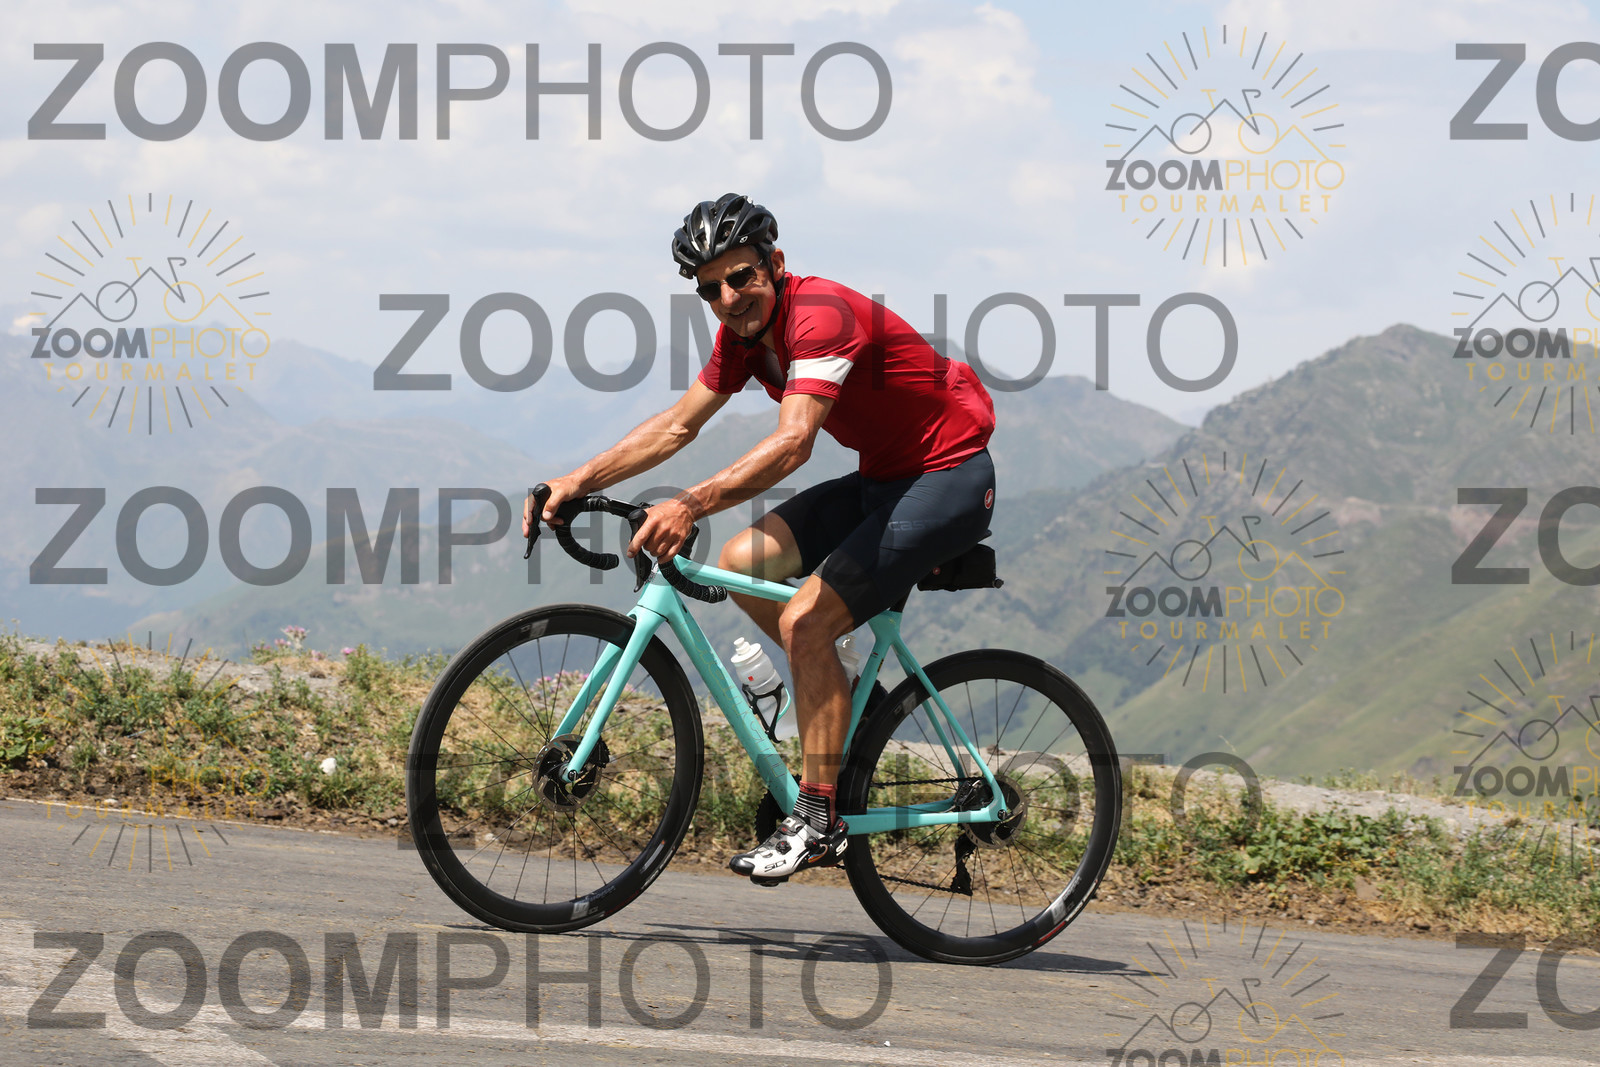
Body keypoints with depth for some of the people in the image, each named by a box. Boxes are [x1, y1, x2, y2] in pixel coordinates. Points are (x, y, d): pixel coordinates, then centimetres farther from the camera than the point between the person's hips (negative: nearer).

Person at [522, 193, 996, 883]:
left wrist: (691, 505, -48)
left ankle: (818, 821, -10)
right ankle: (851, 702, 13)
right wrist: (576, 482, -3)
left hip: (949, 477, -9)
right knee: (742, 564, -4)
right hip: (883, 477, 9)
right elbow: (677, 426, 7)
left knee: (804, 620, -19)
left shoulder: (820, 314, -26)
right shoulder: (744, 331, 2)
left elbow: (792, 443, -38)